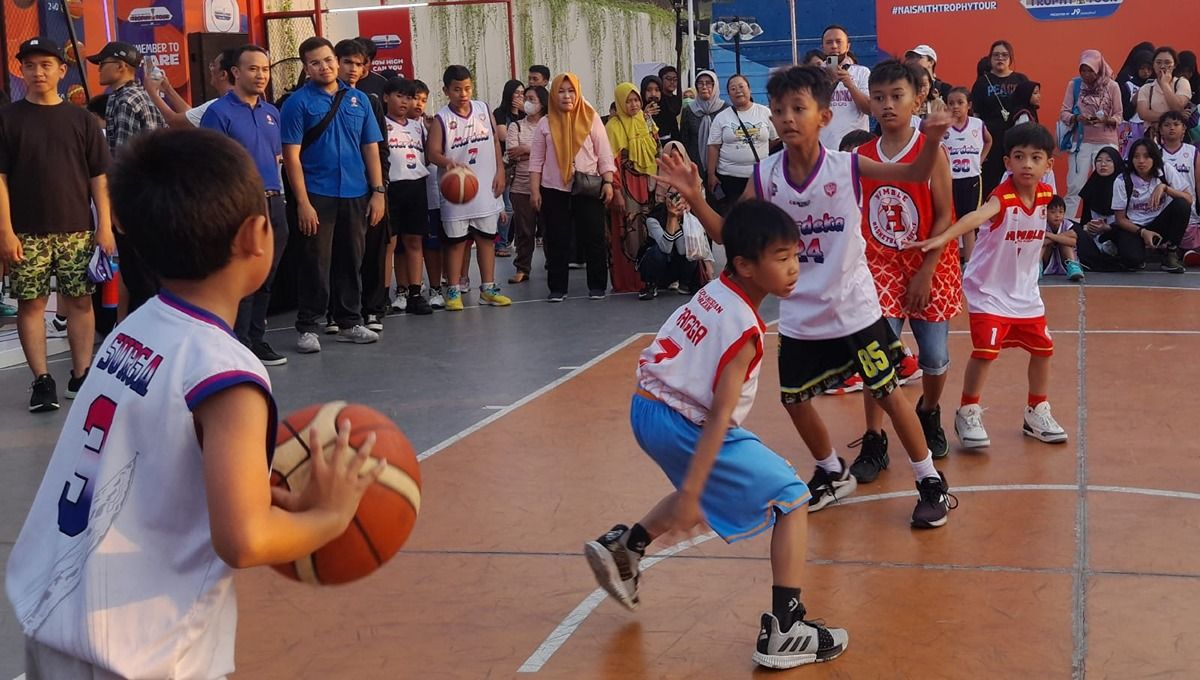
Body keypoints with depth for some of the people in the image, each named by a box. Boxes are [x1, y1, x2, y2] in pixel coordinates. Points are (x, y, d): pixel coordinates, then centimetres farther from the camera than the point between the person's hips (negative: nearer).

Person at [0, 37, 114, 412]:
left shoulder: (81, 119, 6)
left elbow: (99, 177, 7)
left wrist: (105, 226, -1)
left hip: (77, 230, 1)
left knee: (80, 300, 3)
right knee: (30, 302, 1)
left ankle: (81, 375, 12)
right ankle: (42, 380, 7)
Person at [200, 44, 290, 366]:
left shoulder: (272, 113, 15)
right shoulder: (219, 112, -6)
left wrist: (275, 193, 14)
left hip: (273, 203, 7)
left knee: (266, 279, 12)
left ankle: (256, 339, 22)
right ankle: (238, 348, 2)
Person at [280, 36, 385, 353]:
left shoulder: (358, 99, 9)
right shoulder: (298, 102, -4)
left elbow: (371, 148, 11)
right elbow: (292, 156, -7)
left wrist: (378, 191, 3)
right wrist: (303, 202, -13)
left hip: (356, 195, 4)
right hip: (317, 196, -4)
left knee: (351, 262, 11)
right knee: (316, 264, -1)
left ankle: (350, 322, 22)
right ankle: (307, 327, 9)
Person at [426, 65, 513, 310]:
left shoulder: (484, 110, 4)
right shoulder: (441, 119, -8)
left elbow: (495, 141, 11)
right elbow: (433, 152, -14)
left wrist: (500, 172, 3)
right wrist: (448, 163, -34)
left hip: (486, 188, 4)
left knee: (487, 237, 10)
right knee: (456, 241, 3)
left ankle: (488, 288, 18)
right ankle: (453, 290, 11)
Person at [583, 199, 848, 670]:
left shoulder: (713, 292, 2)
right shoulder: (745, 330, -19)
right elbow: (719, 416, -23)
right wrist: (688, 494, -24)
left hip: (648, 407, 9)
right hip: (685, 425, -9)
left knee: (703, 486, 38)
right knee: (792, 499, -1)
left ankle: (624, 548, 45)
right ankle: (785, 630, -5)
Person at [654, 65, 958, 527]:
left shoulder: (847, 167, -12)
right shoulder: (765, 177, -6)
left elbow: (917, 173, -11)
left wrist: (932, 140, -31)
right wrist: (694, 199, -17)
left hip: (855, 310, -4)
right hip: (799, 316, 4)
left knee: (888, 392, 2)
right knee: (794, 399, 13)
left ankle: (931, 482, 18)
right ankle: (833, 473, 37)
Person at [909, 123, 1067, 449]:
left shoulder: (1045, 194, -4)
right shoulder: (1002, 197, -23)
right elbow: (975, 217, -44)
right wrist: (943, 238, -62)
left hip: (1026, 292, 7)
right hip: (989, 290, -6)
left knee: (1042, 349, 11)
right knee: (985, 350, -14)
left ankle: (1037, 412, 30)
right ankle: (968, 413, 6)